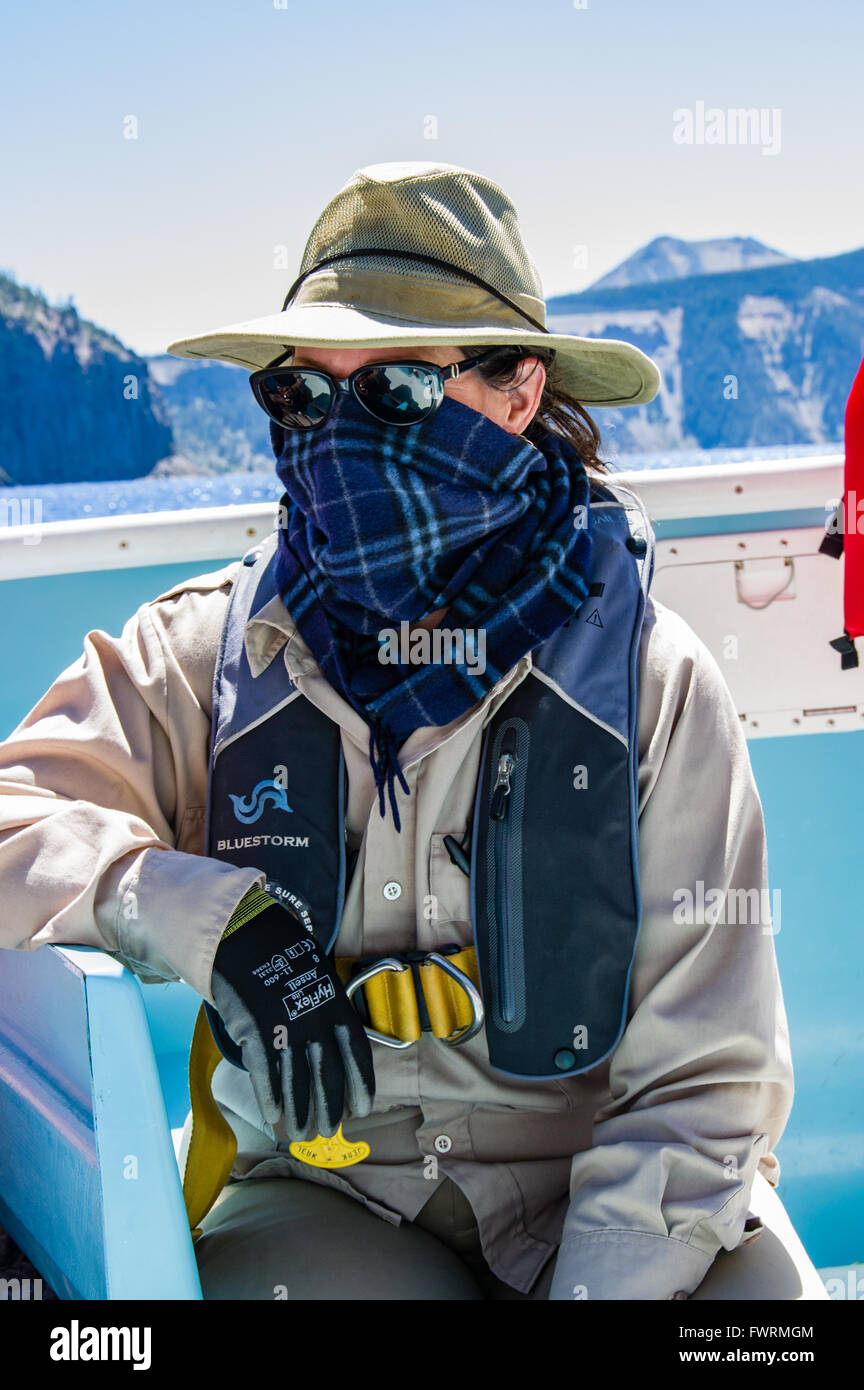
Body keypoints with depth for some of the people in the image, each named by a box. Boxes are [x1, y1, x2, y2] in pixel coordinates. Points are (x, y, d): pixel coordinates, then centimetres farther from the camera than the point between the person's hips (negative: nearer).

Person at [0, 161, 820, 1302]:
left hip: (607, 1200, 0)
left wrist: (600, 1283, -20)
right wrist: (219, 922, -23)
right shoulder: (208, 656, 1)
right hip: (323, 1196, 0)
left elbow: (704, 1084, -6)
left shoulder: (653, 682, -4)